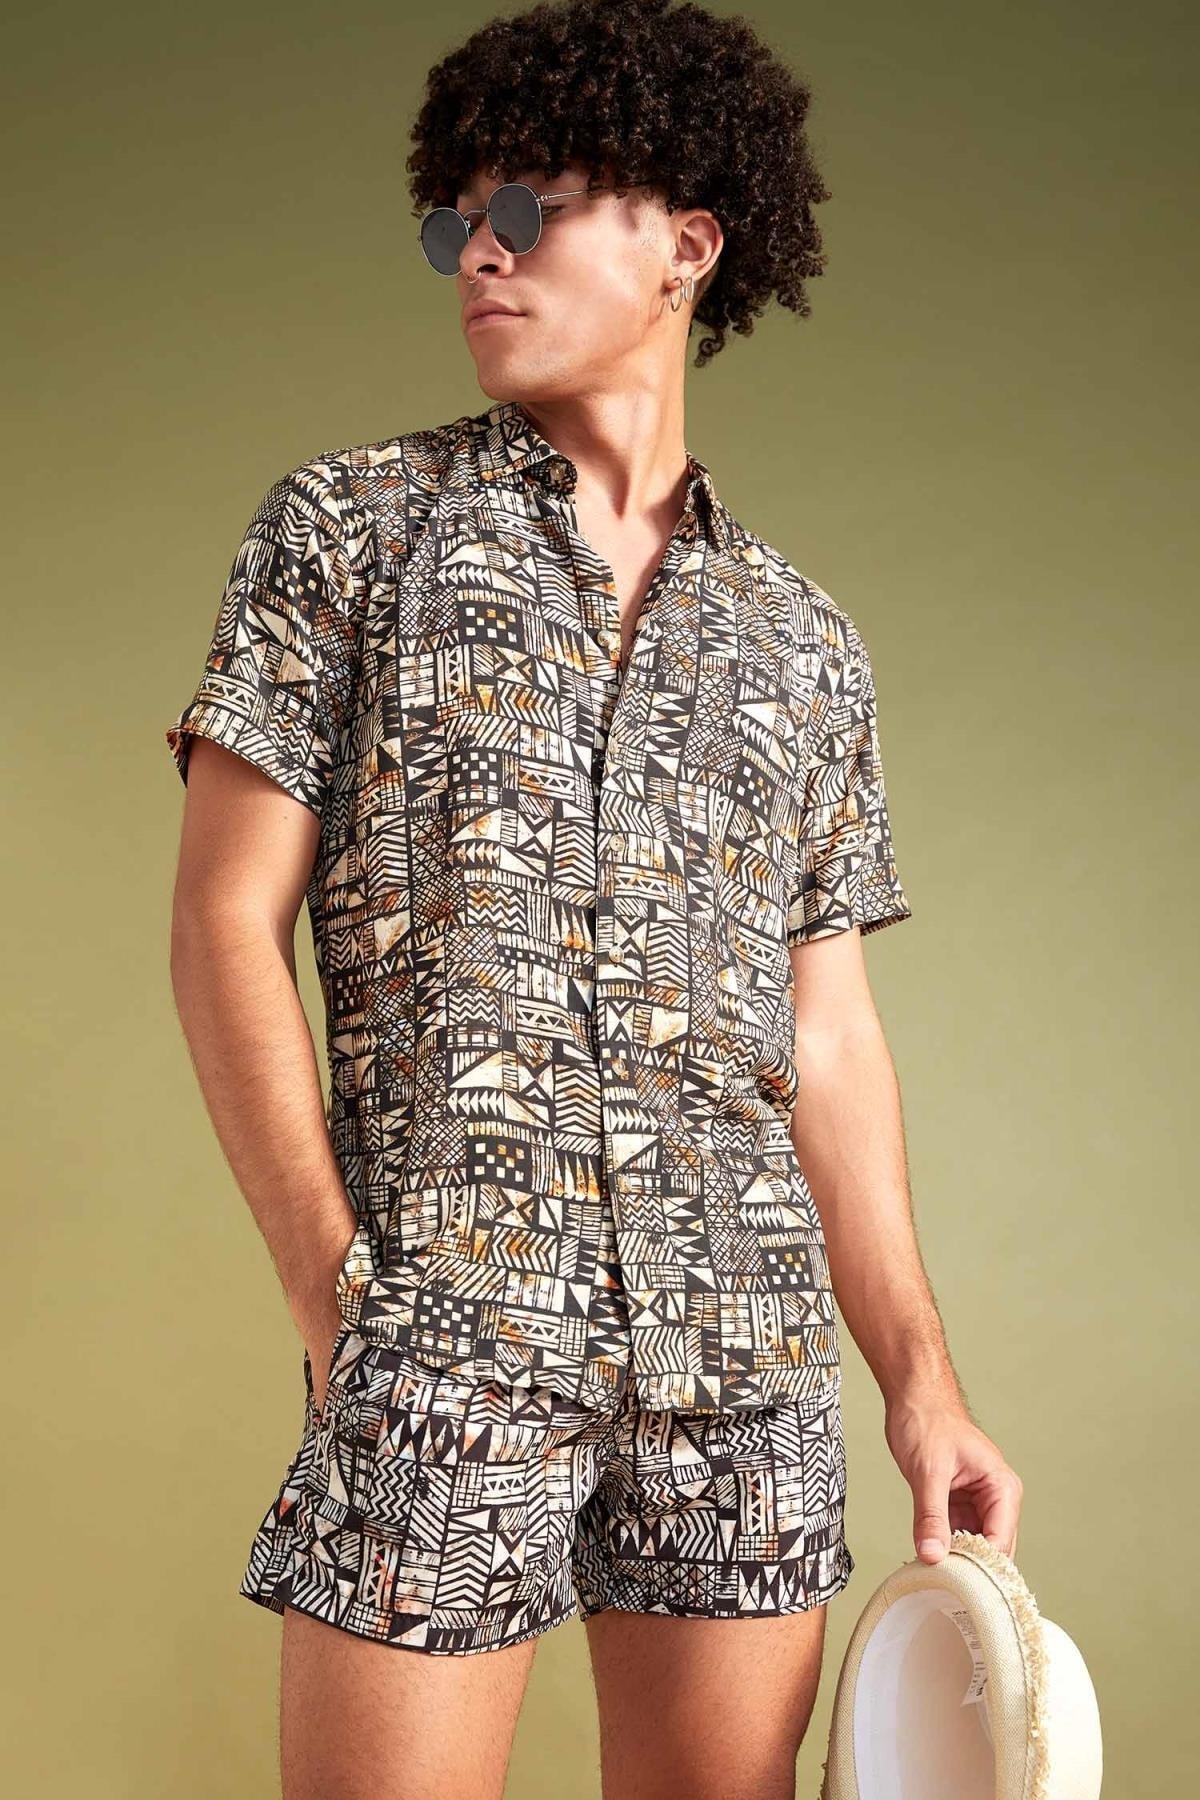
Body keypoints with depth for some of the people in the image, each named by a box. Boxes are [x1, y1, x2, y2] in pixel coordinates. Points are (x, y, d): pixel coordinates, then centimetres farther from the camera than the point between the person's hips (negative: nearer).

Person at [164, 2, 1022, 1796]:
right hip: (440, 1334, -3)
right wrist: (337, 1288, -9)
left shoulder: (805, 642, 14)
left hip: (750, 1360, 3)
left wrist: (920, 1377, 7)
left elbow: (829, 1037, 14)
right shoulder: (346, 528, 6)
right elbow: (228, 923, 1)